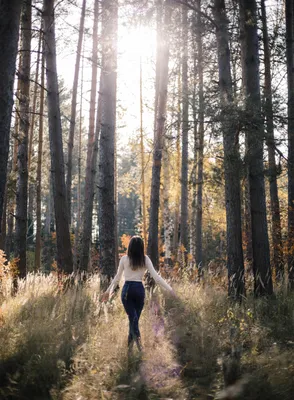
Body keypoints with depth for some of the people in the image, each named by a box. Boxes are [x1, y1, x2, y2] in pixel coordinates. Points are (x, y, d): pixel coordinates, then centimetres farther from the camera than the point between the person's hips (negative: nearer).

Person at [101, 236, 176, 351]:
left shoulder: (124, 259, 0)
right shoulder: (145, 259, 1)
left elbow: (117, 277, 6)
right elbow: (155, 276, -4)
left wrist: (109, 291, 18)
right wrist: (169, 289, -1)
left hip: (127, 289, -1)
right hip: (140, 289, 1)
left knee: (132, 316, -6)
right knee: (135, 317, 12)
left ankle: (137, 337, -30)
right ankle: (130, 343, 16)